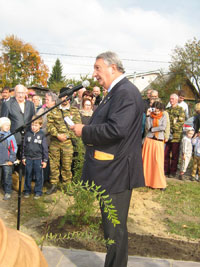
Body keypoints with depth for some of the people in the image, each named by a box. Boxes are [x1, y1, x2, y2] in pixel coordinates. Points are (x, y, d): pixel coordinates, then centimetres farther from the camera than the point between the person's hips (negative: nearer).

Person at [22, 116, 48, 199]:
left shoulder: (42, 135, -3)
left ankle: (38, 191, 18)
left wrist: (45, 160, -1)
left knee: (38, 176, 5)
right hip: (28, 158, 2)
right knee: (28, 175, 11)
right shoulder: (28, 134, 3)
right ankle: (27, 190, 25)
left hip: (38, 159, -2)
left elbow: (45, 148, 0)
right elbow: (24, 146, 10)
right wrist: (23, 157, 10)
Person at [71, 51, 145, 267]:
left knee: (115, 229, 3)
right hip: (110, 171, 11)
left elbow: (115, 129, -28)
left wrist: (84, 131, -17)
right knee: (112, 226, 22)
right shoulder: (115, 92, 16)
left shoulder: (126, 92, -18)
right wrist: (86, 131, 7)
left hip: (117, 173, -11)